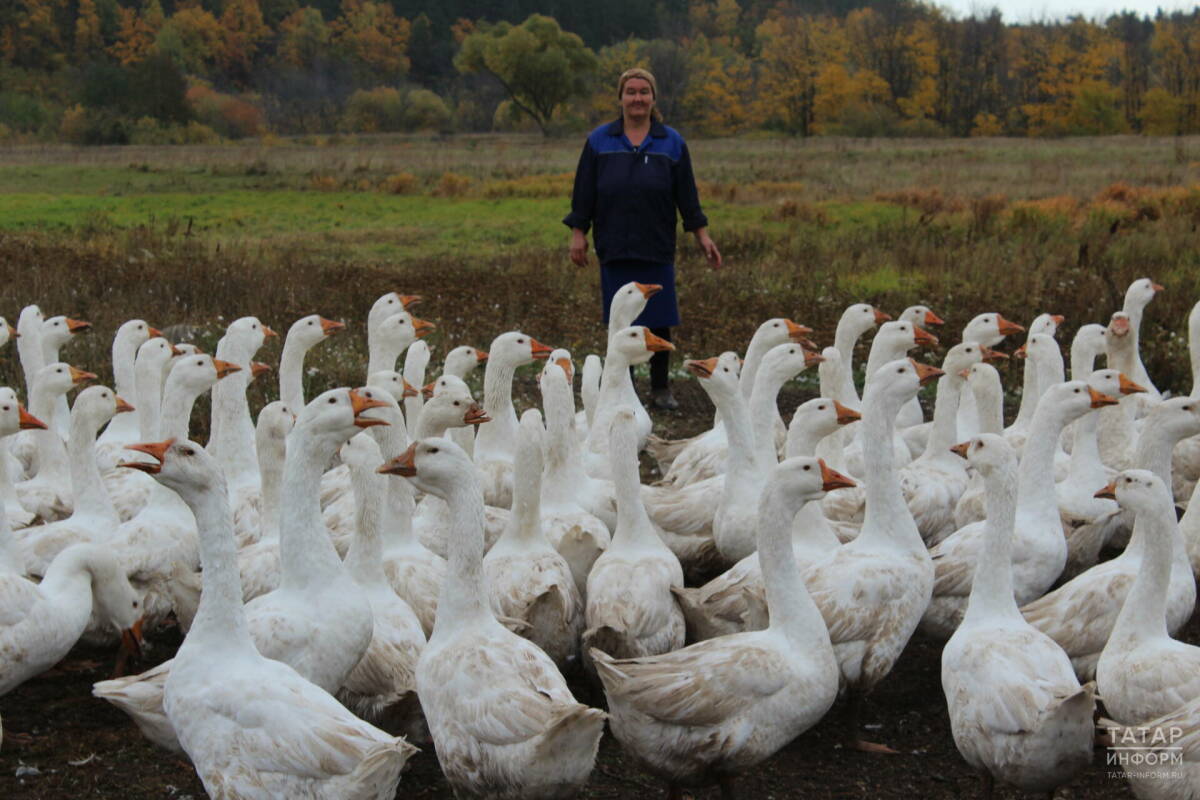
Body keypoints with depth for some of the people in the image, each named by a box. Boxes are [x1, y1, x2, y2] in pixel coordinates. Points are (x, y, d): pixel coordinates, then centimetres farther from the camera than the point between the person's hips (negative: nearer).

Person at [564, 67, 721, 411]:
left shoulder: (672, 143, 6)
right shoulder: (599, 141, 5)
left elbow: (686, 196, 8)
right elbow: (584, 193, 6)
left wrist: (702, 236, 5)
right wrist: (578, 233, 1)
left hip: (657, 249, 0)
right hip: (614, 249, 0)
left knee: (659, 321, 2)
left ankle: (660, 389, 14)